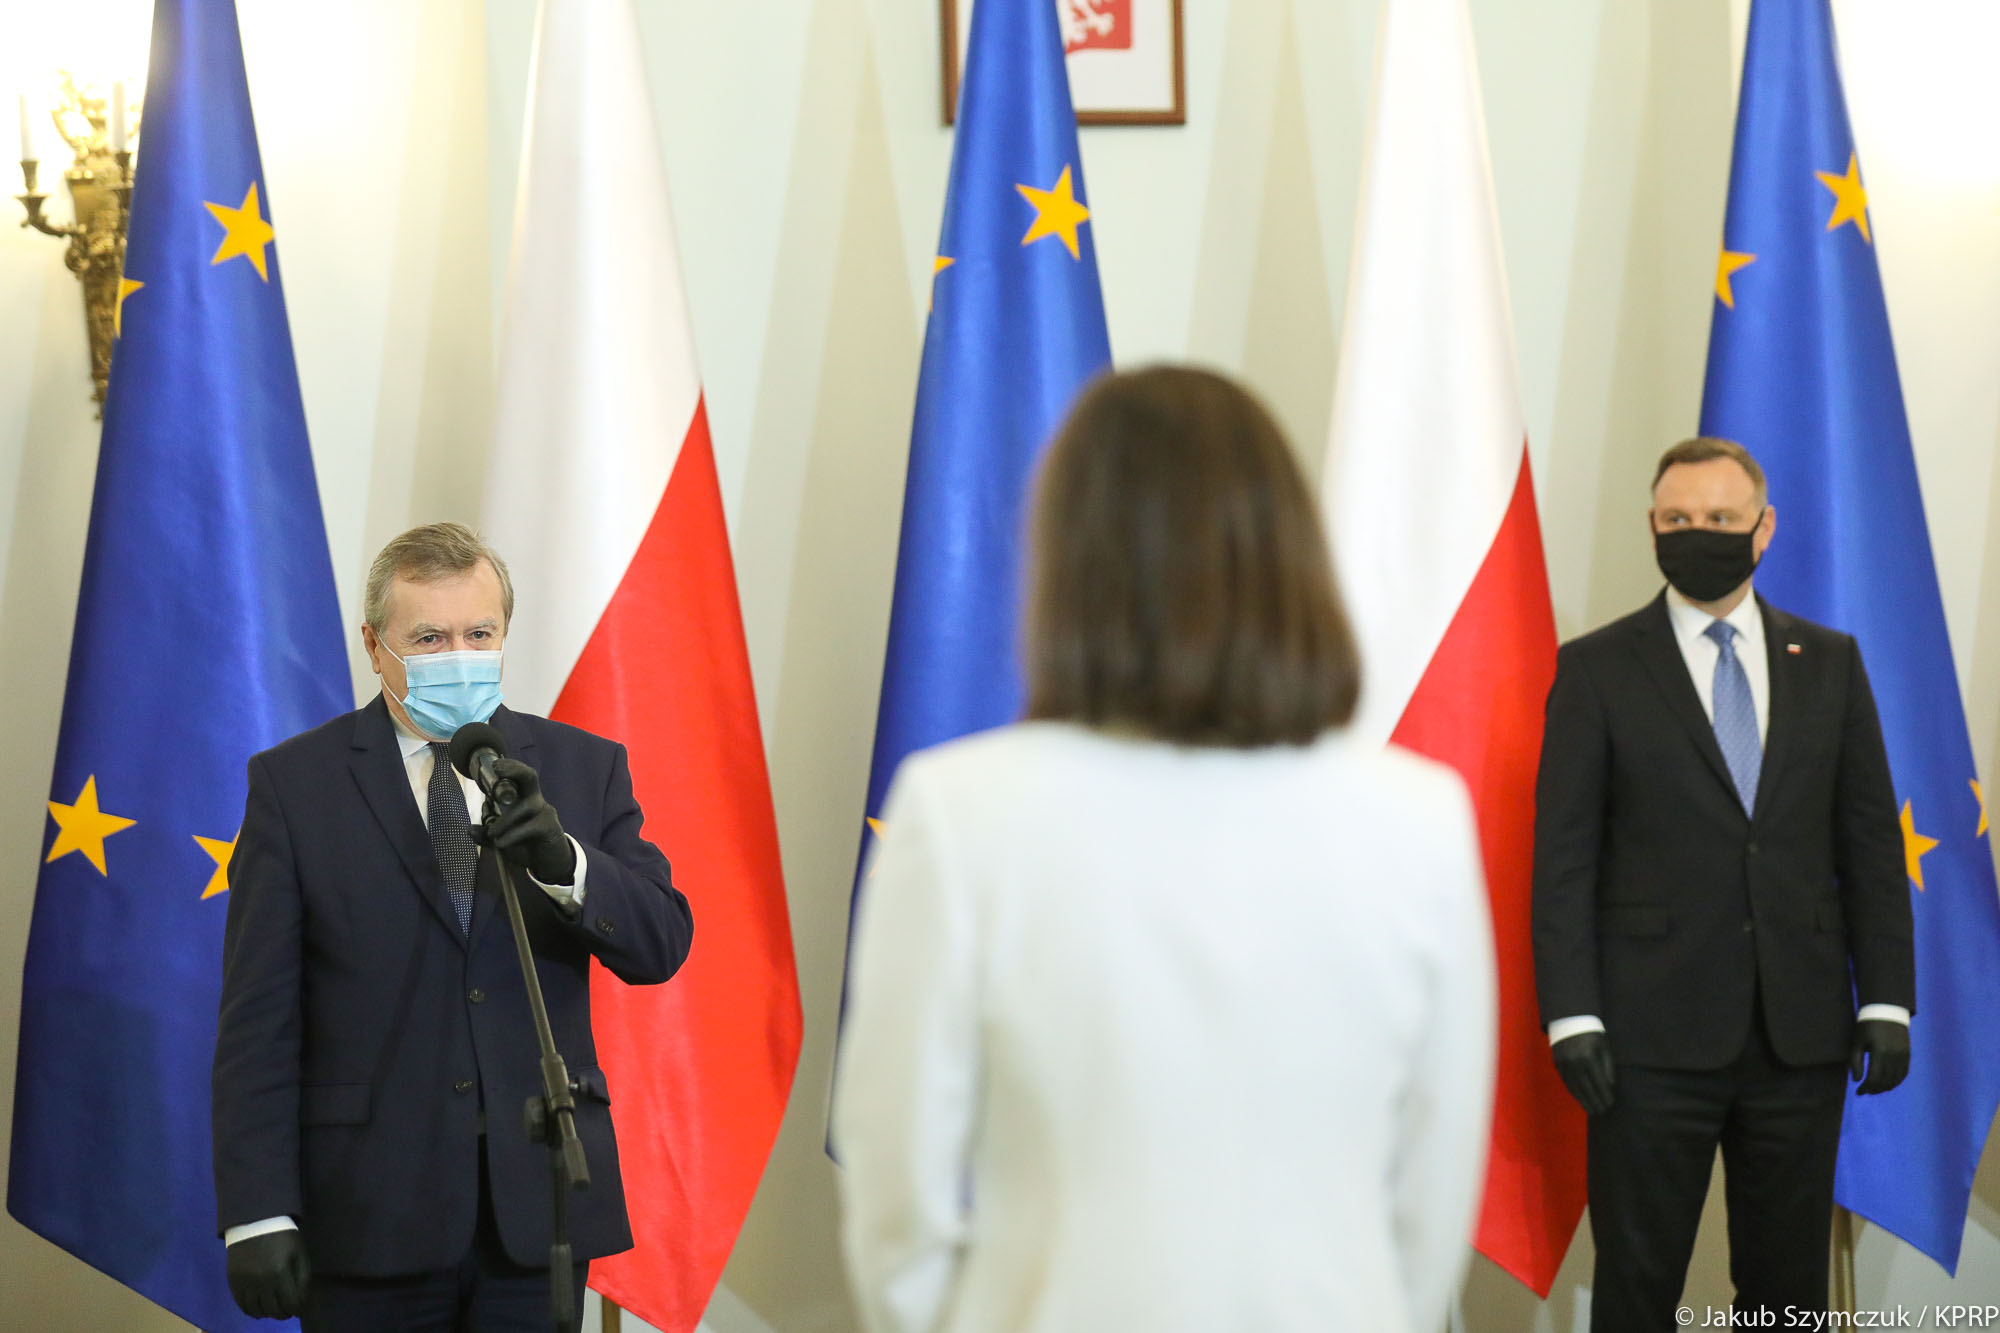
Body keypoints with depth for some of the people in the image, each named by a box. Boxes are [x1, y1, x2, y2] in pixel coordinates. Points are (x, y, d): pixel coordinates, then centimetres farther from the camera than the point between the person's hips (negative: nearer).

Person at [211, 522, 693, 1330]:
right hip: (372, 1213, -2)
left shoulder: (583, 768, 7)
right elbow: (258, 1020, -3)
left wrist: (562, 860, -20)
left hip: (540, 1203, 2)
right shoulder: (295, 782, 1)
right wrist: (257, 1215, -10)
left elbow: (661, 945, 0)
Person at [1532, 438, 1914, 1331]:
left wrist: (1886, 998, 2)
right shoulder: (1597, 669, 1)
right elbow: (1563, 860, -2)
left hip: (1802, 1032, 3)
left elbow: (1871, 844, 9)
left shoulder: (1829, 662, 10)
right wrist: (1573, 1016, -10)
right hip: (1655, 1035, -3)